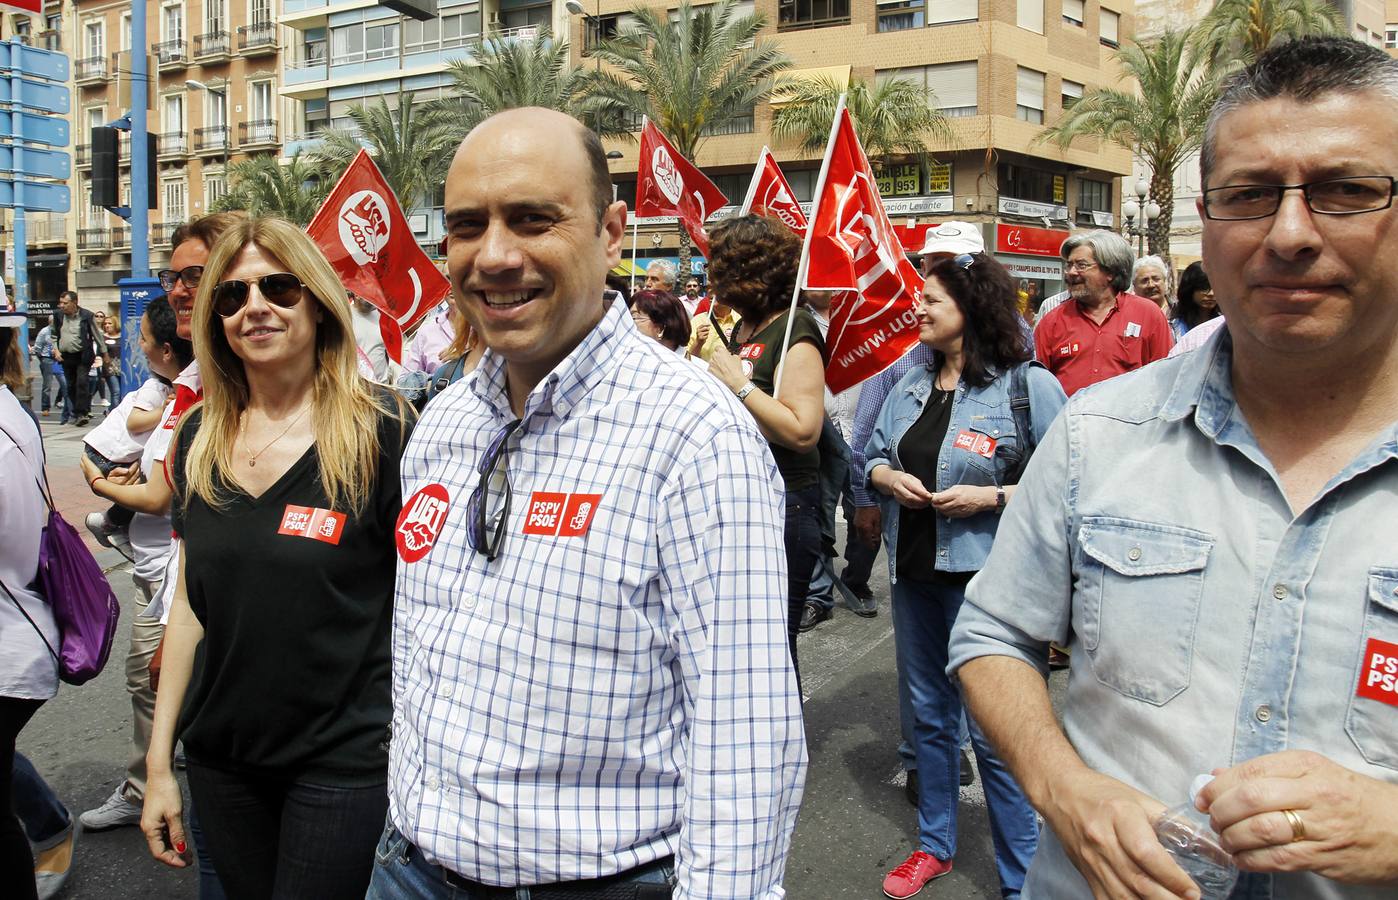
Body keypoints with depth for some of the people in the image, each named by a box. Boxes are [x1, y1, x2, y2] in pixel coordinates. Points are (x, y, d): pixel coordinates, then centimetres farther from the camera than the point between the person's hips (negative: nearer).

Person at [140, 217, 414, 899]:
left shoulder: (379, 430, -12)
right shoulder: (199, 436, 3)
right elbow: (190, 603, 9)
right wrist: (158, 762, 10)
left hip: (344, 760, -5)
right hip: (221, 759, 5)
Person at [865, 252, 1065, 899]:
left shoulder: (1028, 386, -10)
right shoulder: (910, 386, 10)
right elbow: (874, 456, 18)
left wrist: (992, 496, -20)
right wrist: (889, 479, -3)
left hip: (983, 577, -7)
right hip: (913, 571, 7)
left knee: (993, 731, -2)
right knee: (928, 713, 19)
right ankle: (934, 845, 37)